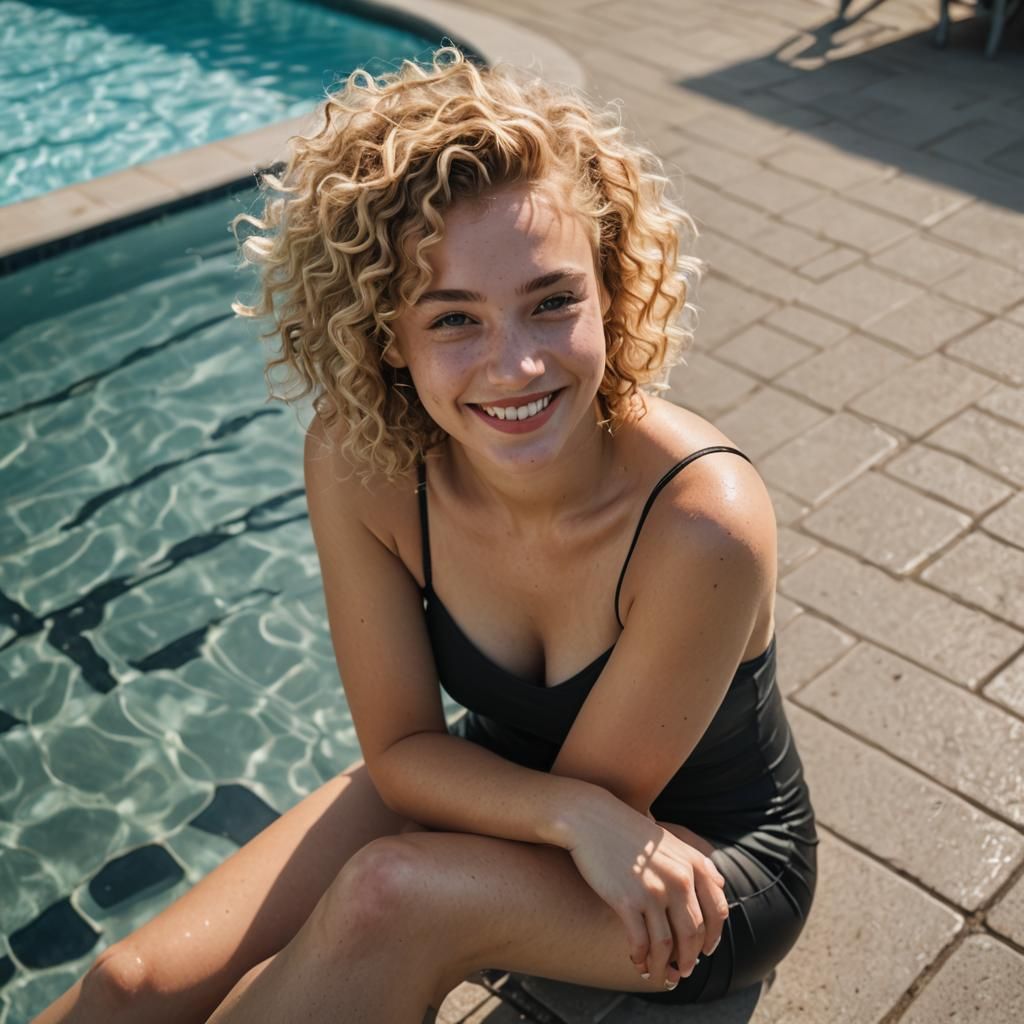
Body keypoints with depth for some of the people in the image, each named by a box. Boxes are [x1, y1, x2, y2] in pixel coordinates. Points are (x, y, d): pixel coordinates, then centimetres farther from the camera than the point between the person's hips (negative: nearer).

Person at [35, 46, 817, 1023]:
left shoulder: (701, 521, -34)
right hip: (491, 781, 4)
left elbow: (595, 786, -19)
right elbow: (400, 747, -14)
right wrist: (579, 814, -29)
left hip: (711, 863, -3)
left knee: (390, 894, -31)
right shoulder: (357, 461, -22)